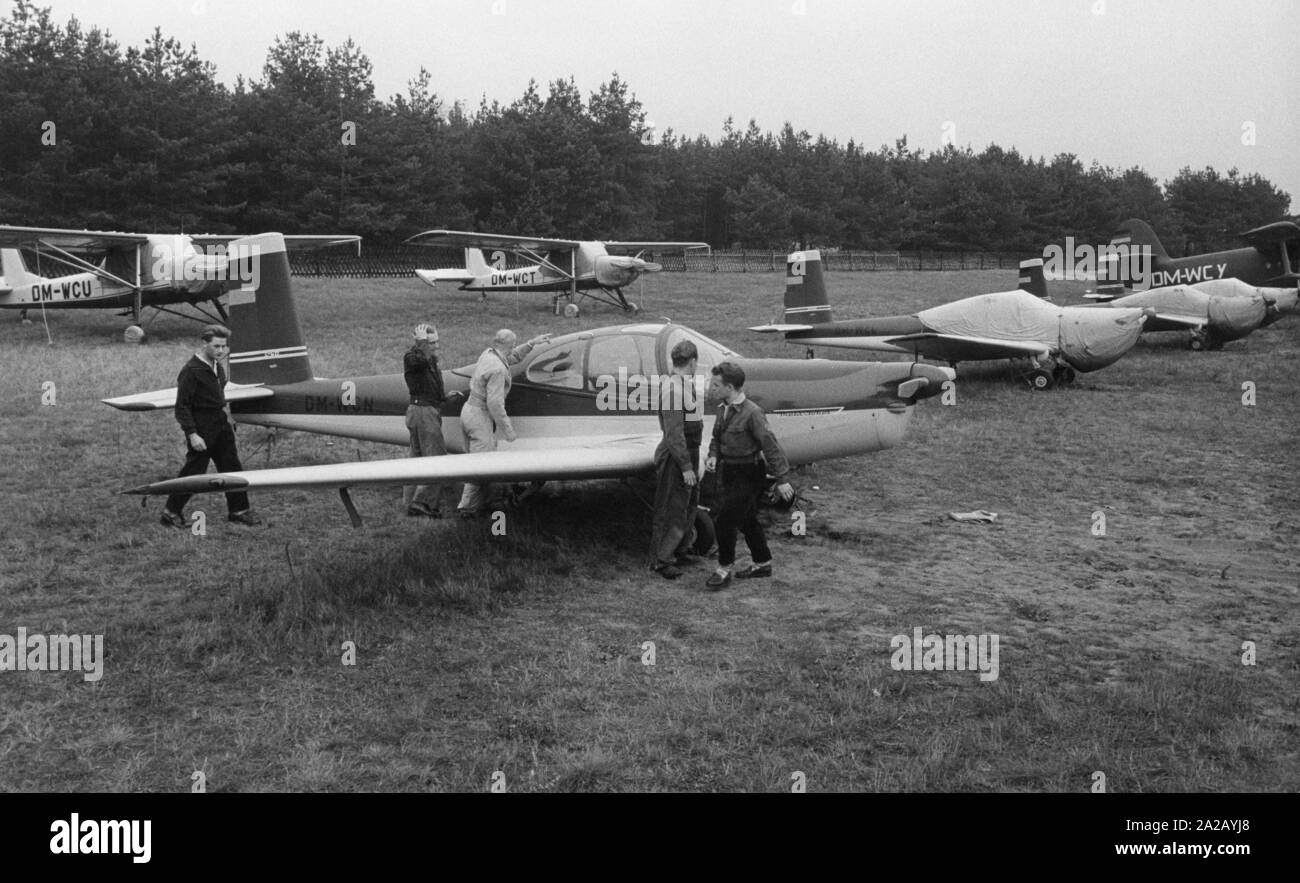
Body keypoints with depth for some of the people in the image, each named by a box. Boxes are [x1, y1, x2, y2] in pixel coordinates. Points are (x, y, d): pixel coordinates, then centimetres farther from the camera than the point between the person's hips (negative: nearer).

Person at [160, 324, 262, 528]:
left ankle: (238, 510, 19)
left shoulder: (217, 367, 10)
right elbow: (182, 407, -17)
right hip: (201, 430, -8)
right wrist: (192, 434, -21)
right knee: (193, 472, 0)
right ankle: (171, 512, 15)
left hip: (221, 426, 8)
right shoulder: (191, 371, -16)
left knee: (232, 467, 9)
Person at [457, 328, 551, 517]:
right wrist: (508, 430, -19)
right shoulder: (497, 369, -23)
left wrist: (531, 343, 28)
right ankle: (467, 507, 1)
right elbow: (495, 403, -25)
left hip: (468, 409, 10)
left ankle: (483, 500, 27)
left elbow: (512, 357, 28)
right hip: (480, 417, -10)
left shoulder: (488, 353, 5)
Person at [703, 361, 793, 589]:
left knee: (725, 521, -7)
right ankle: (763, 564, 33)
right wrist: (714, 456, -5)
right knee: (747, 520, 18)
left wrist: (782, 479, -17)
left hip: (748, 474, -8)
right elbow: (717, 438, 16)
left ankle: (724, 570, 7)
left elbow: (770, 444, -19)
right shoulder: (724, 409, 4)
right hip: (730, 472, 8)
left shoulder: (751, 413, -21)